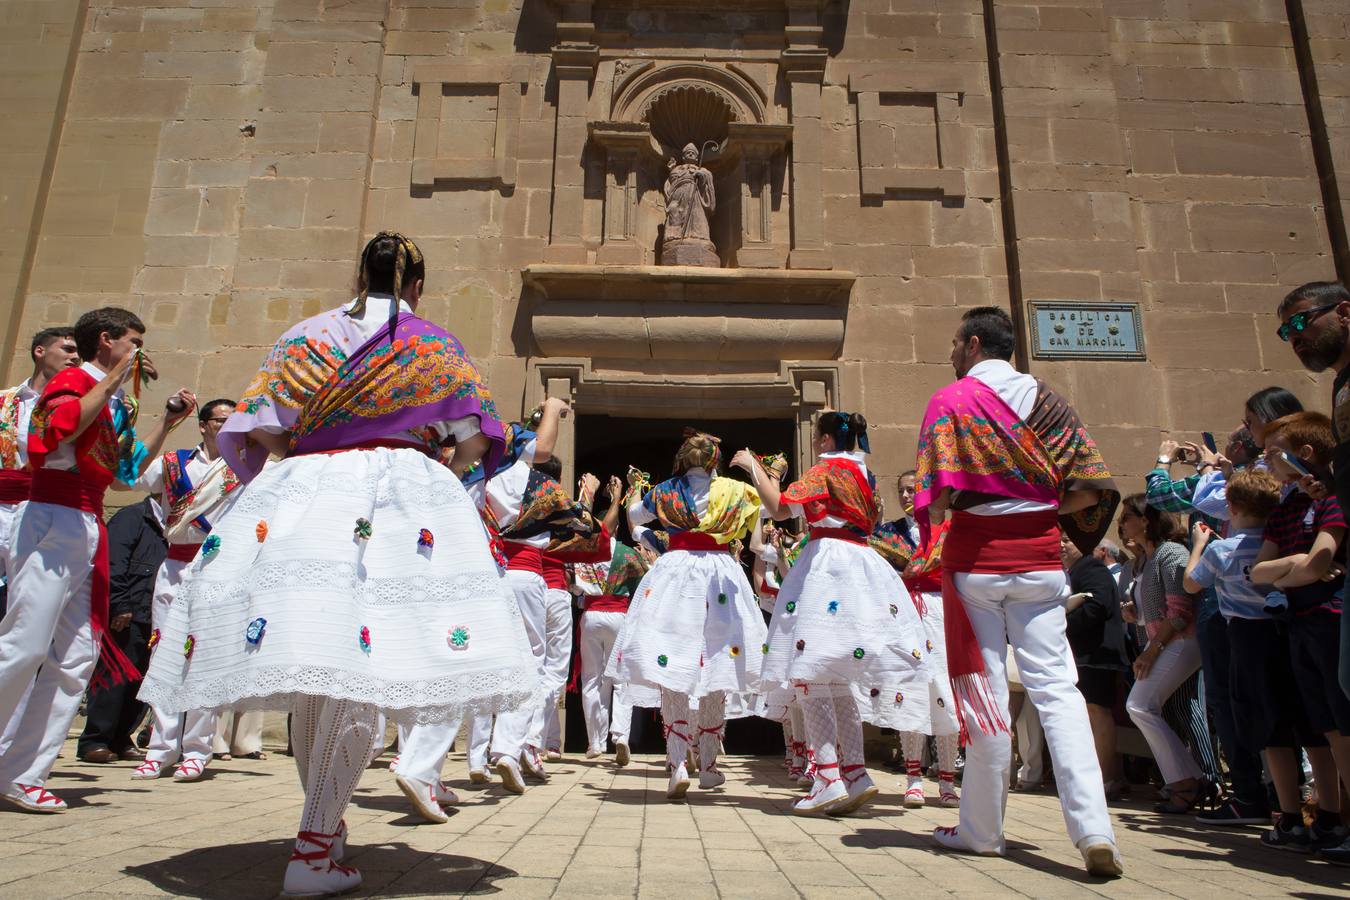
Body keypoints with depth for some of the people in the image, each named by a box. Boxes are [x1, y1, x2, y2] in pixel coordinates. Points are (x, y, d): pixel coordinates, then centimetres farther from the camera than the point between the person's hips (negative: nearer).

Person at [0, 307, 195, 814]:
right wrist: (116, 378, -16)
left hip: (89, 530, 8)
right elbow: (62, 426, -22)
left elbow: (130, 469, 28)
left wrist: (167, 421, 22)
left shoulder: (117, 404, 22)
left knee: (76, 658, 3)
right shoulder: (74, 380, -1)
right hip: (53, 520, -8)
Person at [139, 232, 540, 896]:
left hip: (308, 496, 2)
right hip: (403, 508, -2)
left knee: (307, 670, 12)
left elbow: (259, 425, 2)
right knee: (359, 673, -1)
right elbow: (475, 440, 8)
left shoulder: (314, 334, 10)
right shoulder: (439, 346, 10)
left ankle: (324, 825, 27)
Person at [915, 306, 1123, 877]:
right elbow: (1091, 489, 1)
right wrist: (1040, 513, 12)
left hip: (975, 556, -3)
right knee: (1057, 688, 4)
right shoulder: (1045, 400, 7)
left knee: (985, 691, 4)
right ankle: (1093, 830, -5)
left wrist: (936, 512, 2)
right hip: (1039, 557, 3)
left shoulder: (950, 401, -4)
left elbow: (937, 496, -15)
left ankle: (982, 830, 15)